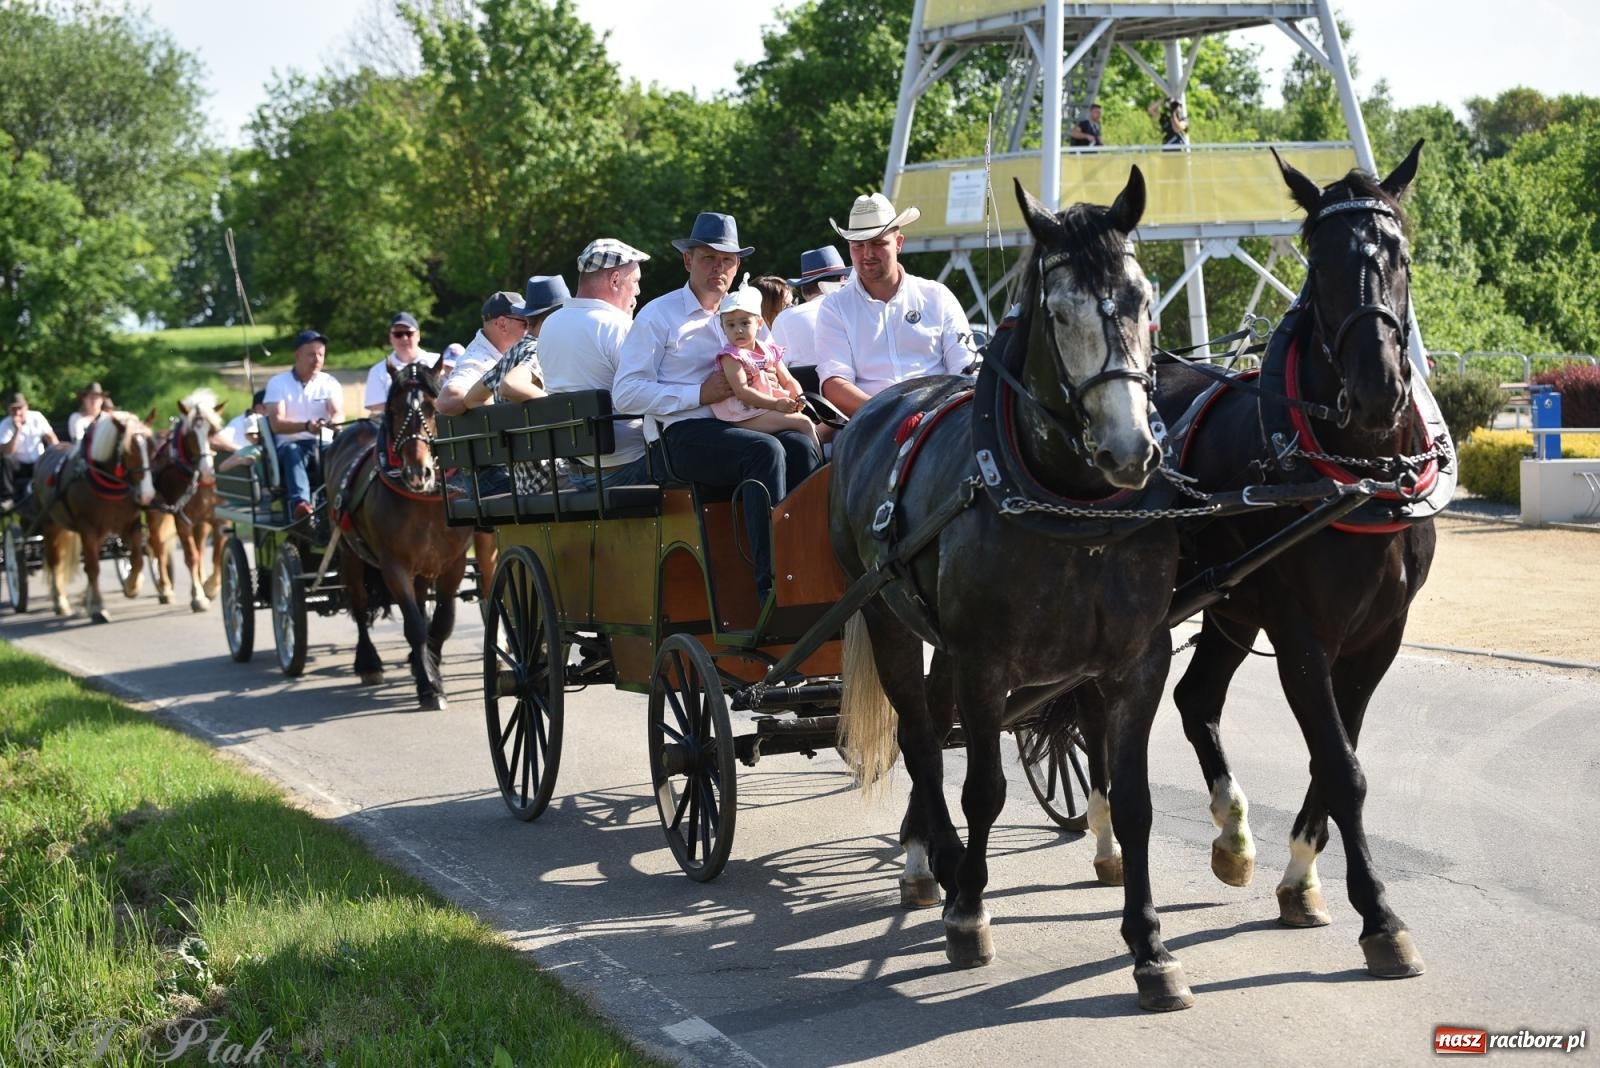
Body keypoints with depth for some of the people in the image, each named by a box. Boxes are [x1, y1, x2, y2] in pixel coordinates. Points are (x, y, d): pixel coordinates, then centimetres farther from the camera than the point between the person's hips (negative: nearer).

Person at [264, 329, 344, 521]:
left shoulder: (329, 383, 11)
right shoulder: (278, 383, 5)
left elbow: (339, 414, -8)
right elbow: (277, 424, -9)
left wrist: (332, 423, -34)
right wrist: (307, 426, -28)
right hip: (290, 446, -2)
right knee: (293, 451, -38)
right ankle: (299, 503, -61)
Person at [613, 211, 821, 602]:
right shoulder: (659, 316, 6)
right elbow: (625, 393, -3)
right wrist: (698, 394, -12)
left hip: (736, 427, 5)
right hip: (682, 436, -5)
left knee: (802, 445, -26)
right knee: (766, 450, -33)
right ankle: (770, 588, -38)